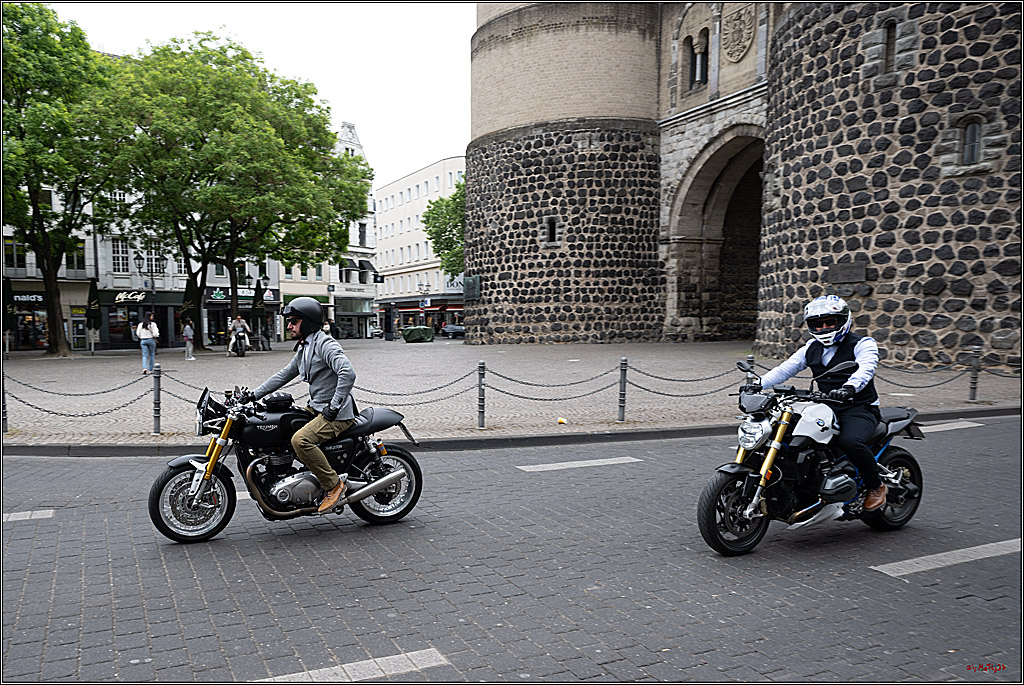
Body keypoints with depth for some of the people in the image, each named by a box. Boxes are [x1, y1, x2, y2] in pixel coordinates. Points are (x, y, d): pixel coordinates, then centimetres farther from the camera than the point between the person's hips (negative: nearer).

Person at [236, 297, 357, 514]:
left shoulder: (325, 344, -16)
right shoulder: (303, 349, 16)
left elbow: (348, 373, -29)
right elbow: (283, 375, 23)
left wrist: (333, 407, -27)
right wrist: (253, 395, 16)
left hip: (337, 414, -10)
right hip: (316, 408, 10)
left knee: (300, 439, -29)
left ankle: (334, 484, -16)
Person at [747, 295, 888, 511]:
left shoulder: (863, 344, -2)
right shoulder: (812, 348, 15)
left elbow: (865, 369, -23)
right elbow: (786, 368, 5)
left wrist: (849, 387, -45)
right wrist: (759, 384, -12)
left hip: (859, 409, -6)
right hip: (825, 408, 6)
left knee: (850, 441, -33)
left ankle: (876, 486, -5)